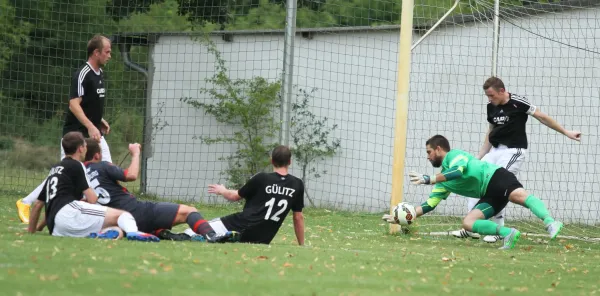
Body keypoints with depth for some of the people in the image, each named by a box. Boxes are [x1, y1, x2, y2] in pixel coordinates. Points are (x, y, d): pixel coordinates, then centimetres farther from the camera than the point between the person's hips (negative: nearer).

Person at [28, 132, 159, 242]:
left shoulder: (54, 169, 32)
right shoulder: (75, 165, 9)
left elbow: (37, 205, 32)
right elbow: (92, 199, 4)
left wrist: (32, 232, 42)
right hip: (68, 211, -7)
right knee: (123, 215, -15)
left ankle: (96, 234, -28)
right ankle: (133, 232, -52)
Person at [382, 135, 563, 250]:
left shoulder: (454, 155, 1)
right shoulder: (442, 182, 25)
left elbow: (457, 171, -20)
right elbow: (430, 204, 24)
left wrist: (428, 180, -19)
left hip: (495, 177, -9)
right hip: (489, 196, 9)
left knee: (519, 195, -37)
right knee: (467, 223, -11)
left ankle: (550, 223, -51)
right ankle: (508, 234, -27)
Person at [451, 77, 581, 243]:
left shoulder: (517, 103, -14)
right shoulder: (491, 106, 7)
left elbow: (542, 117, -7)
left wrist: (566, 133, -5)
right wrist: (479, 157, 18)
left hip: (513, 151, -7)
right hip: (495, 151, 8)